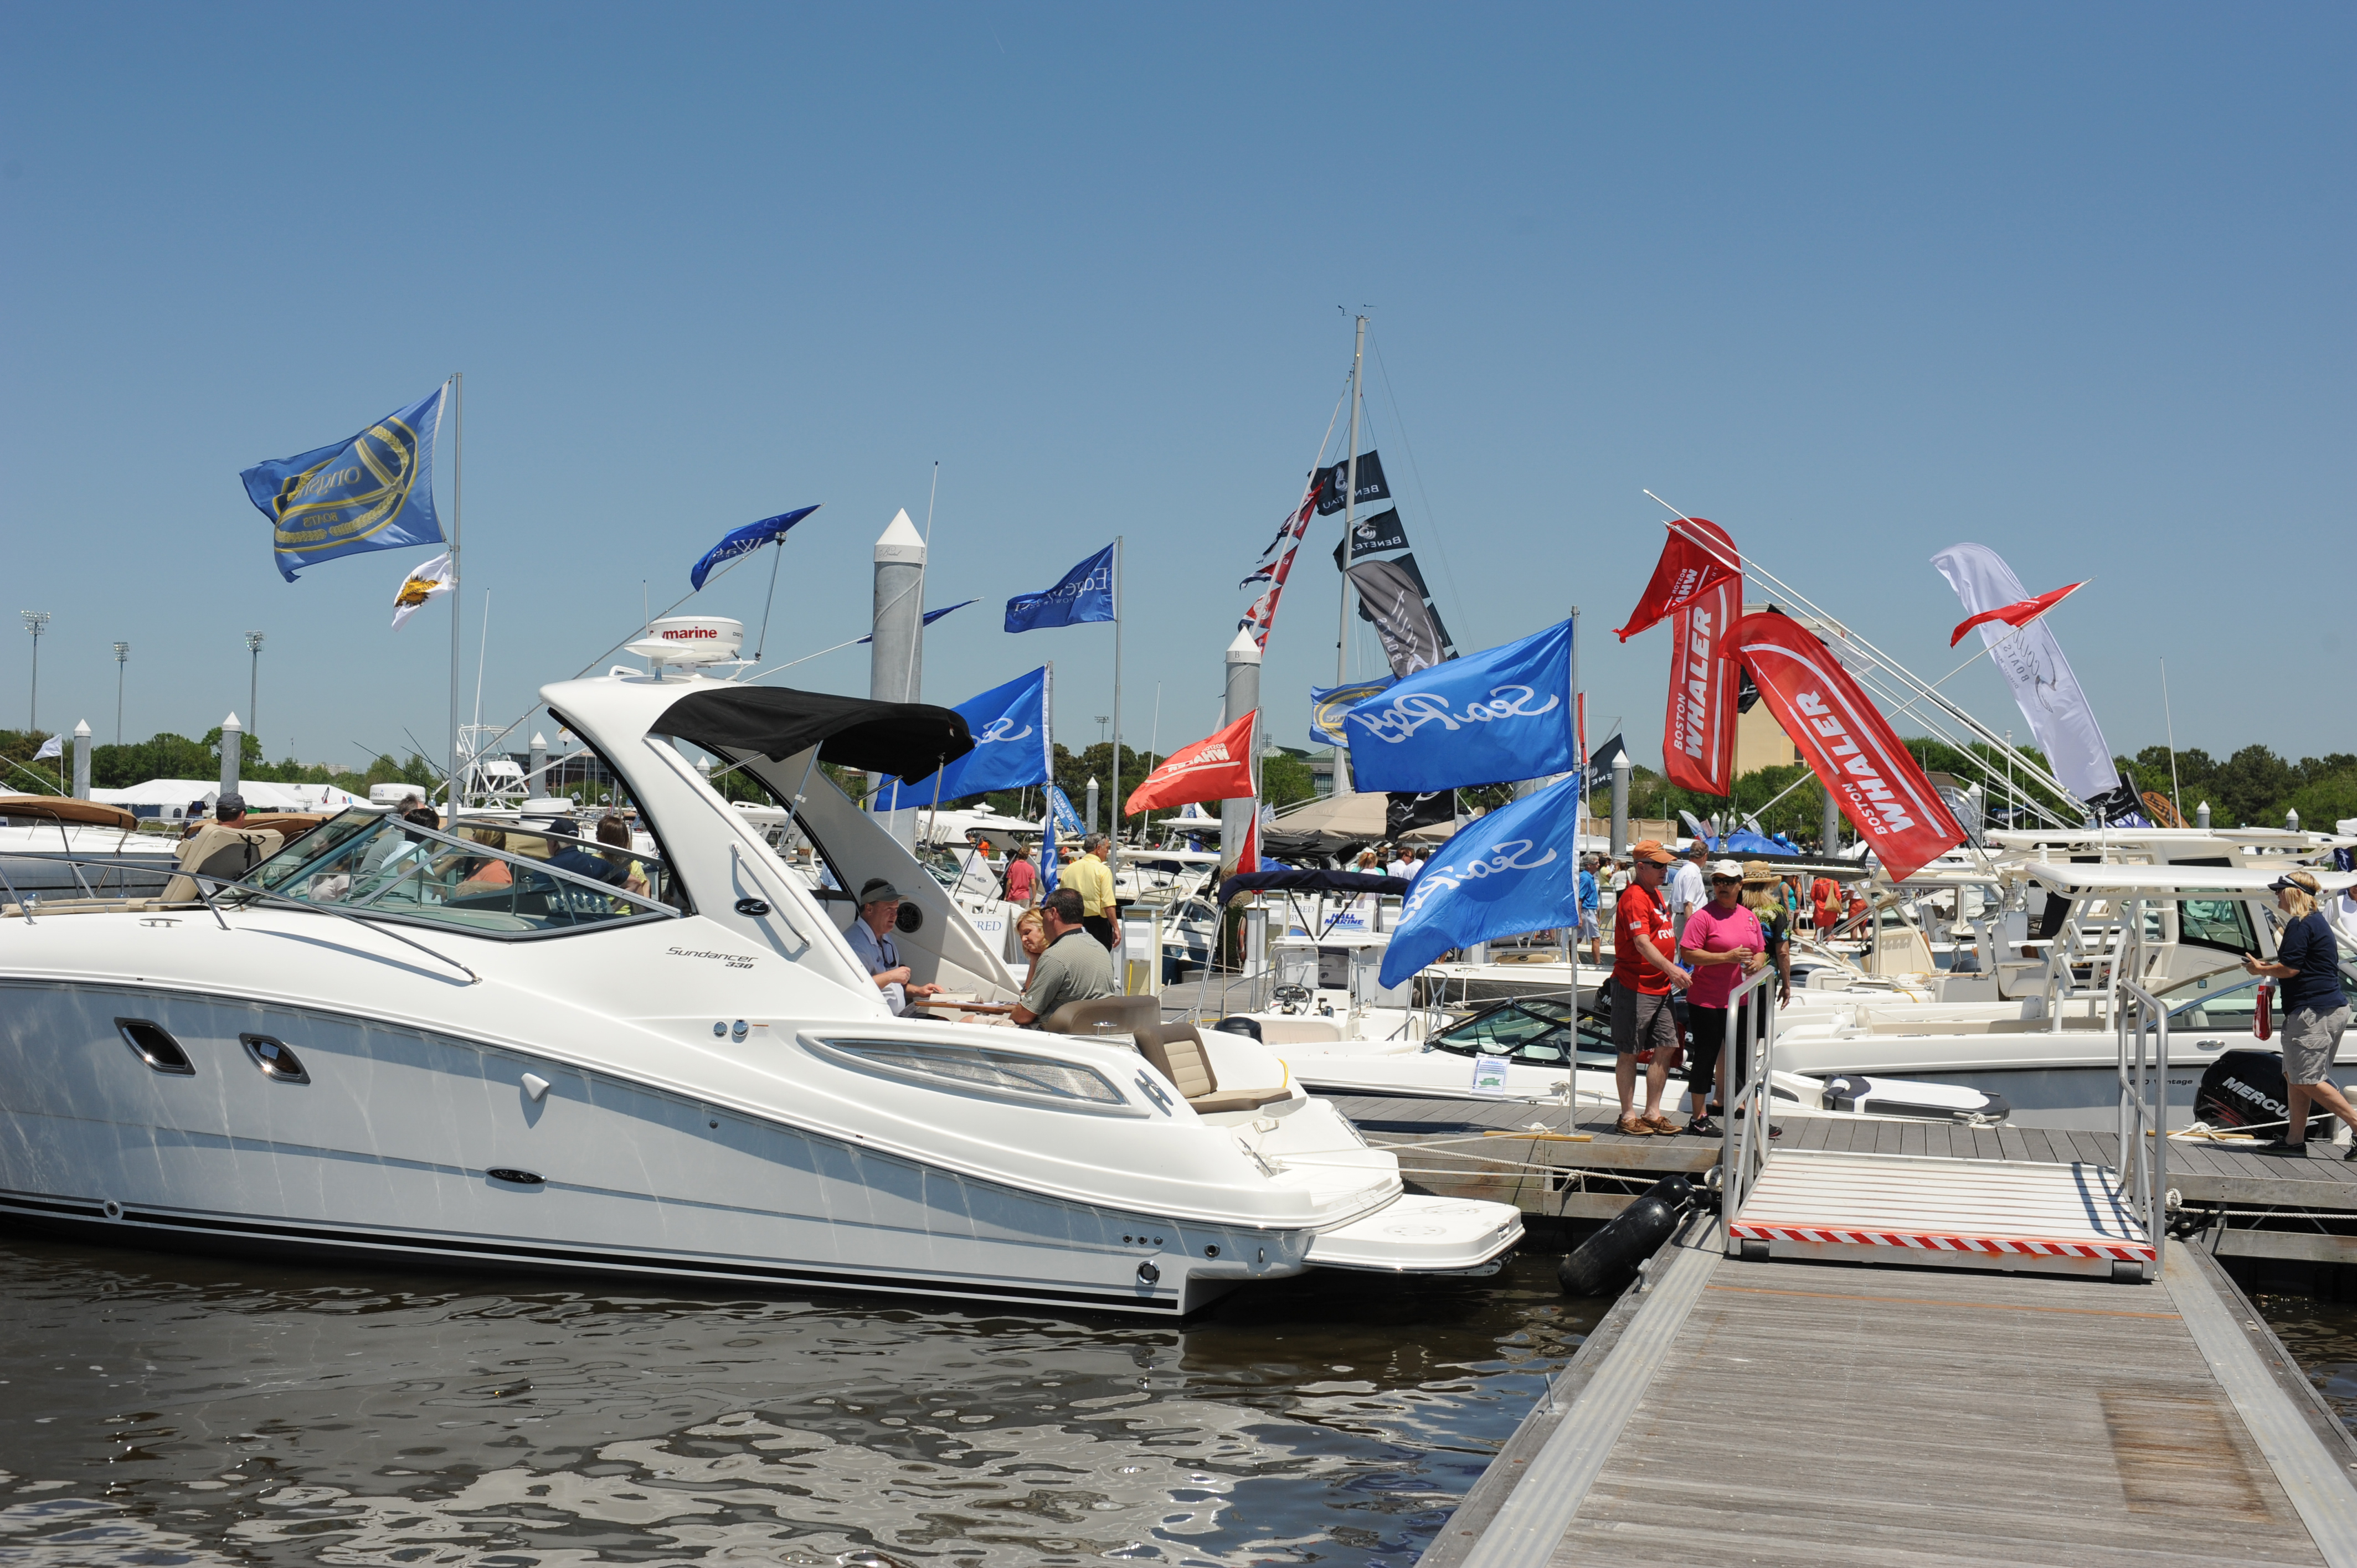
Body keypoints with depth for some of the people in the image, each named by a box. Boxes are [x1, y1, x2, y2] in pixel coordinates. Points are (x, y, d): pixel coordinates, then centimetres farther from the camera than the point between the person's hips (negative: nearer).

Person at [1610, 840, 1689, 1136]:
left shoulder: (1656, 894, 15)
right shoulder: (1634, 898, -16)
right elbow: (1642, 943, -28)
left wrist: (1672, 973, 23)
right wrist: (1671, 968, -39)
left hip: (1660, 986, 9)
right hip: (1634, 986, -9)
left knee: (1666, 1047, 8)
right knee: (1629, 1052, 1)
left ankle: (1652, 1113, 16)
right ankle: (1628, 1116, 8)